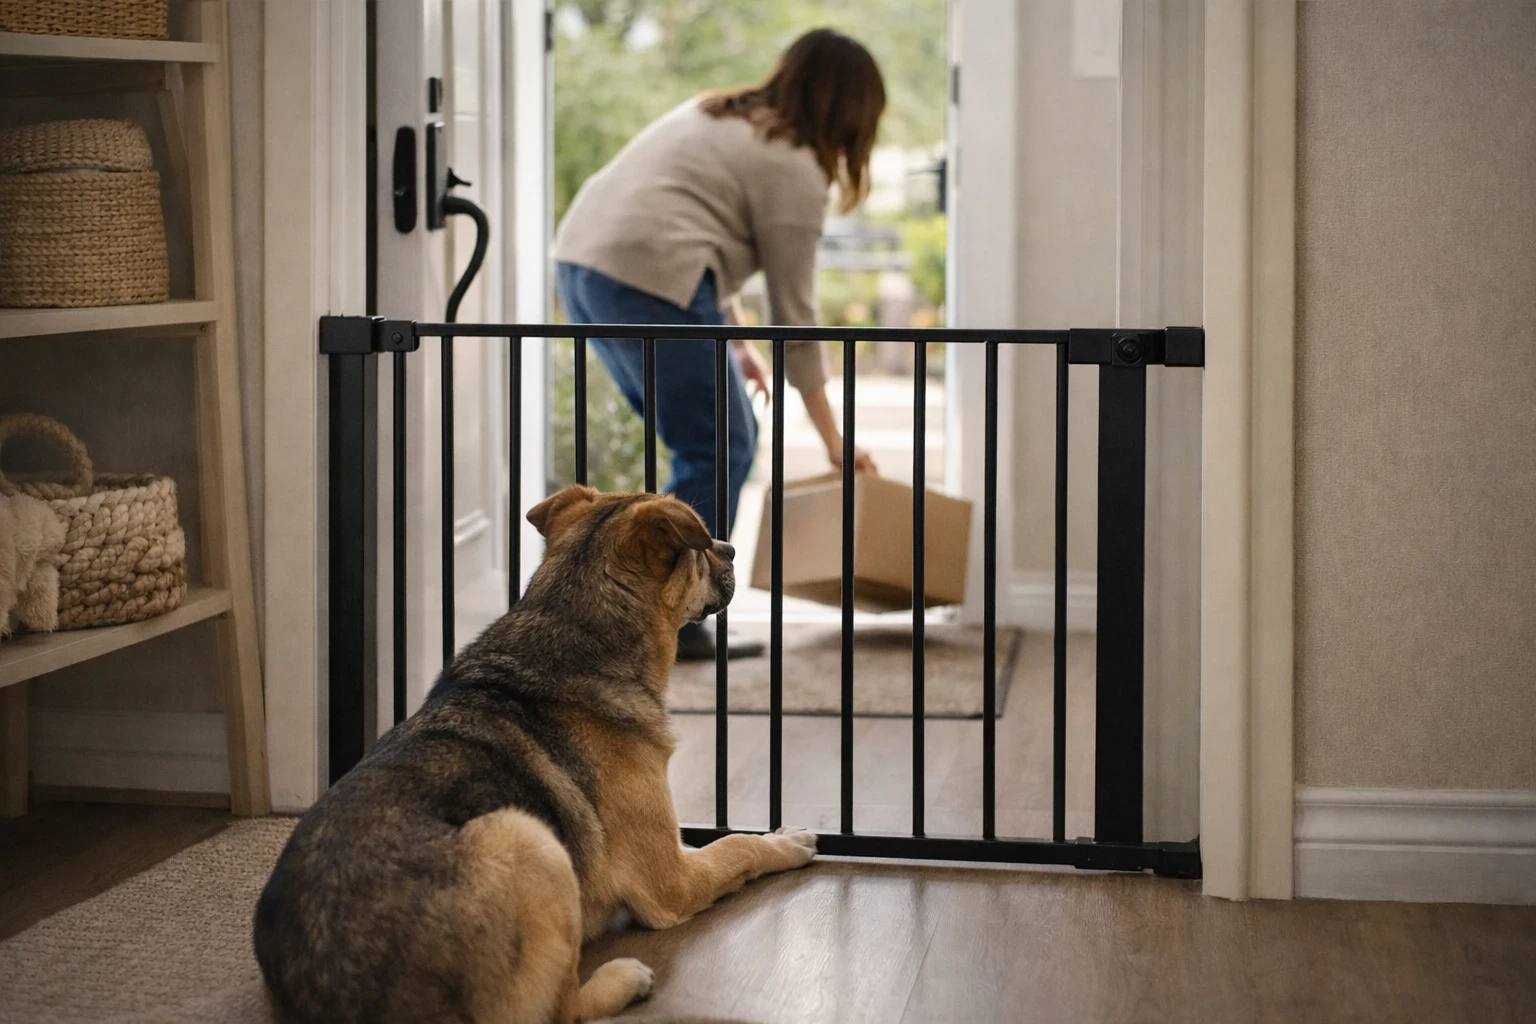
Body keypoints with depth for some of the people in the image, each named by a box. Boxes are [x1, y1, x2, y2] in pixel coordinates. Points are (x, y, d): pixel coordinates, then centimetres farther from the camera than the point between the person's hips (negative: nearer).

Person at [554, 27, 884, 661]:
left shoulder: (729, 116, 22)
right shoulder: (794, 171, -4)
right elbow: (793, 314, -1)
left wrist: (733, 341, 24)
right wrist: (832, 438, 7)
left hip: (581, 260, 10)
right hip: (643, 277, -9)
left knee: (707, 442, 17)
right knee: (721, 449, -1)